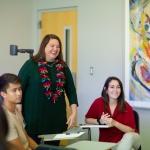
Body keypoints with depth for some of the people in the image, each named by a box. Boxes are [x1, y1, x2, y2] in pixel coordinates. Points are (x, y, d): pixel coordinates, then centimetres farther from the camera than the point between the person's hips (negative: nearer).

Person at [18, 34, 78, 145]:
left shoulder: (63, 67, 7)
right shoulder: (30, 65, -4)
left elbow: (71, 90, 9)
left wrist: (74, 112, 0)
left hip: (57, 119, 4)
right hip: (34, 118, -3)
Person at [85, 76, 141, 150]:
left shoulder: (126, 107, -9)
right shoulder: (98, 102, -7)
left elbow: (132, 130, -13)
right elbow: (87, 119, 8)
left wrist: (115, 123, -26)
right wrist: (99, 121, -12)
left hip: (124, 141, 1)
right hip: (106, 142, -1)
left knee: (129, 136, -33)